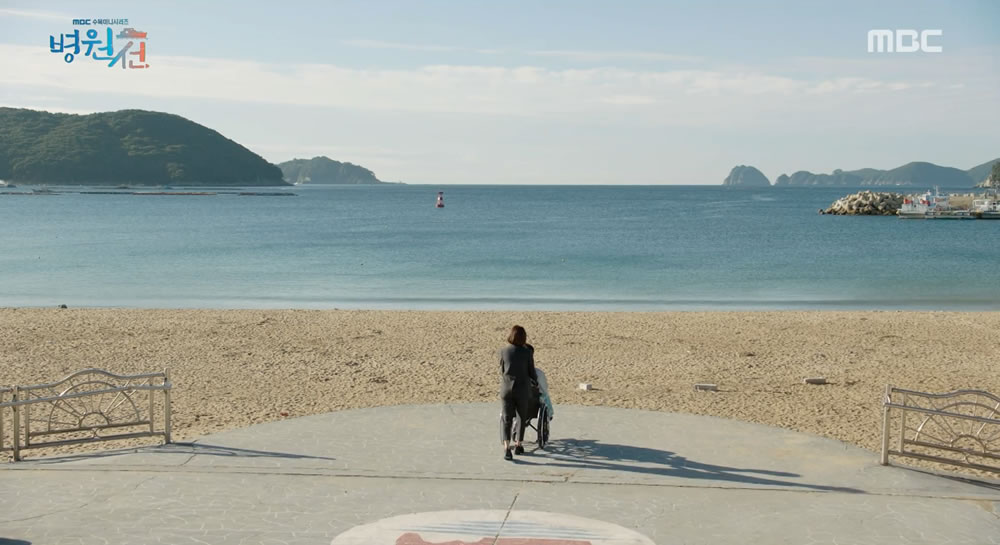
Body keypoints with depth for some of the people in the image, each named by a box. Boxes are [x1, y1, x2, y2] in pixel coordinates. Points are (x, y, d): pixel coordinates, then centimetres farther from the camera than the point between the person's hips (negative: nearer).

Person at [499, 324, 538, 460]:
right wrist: (536, 381, 21)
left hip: (506, 387, 1)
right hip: (522, 389, -1)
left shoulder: (503, 351, -2)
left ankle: (506, 447, -13)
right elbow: (531, 373, 0)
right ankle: (518, 444, 24)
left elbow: (502, 370, 9)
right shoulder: (527, 352, -6)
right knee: (522, 416, 18)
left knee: (506, 418, 4)